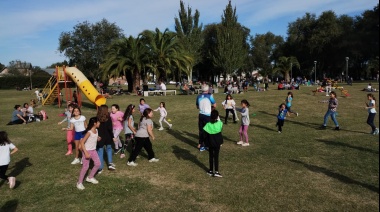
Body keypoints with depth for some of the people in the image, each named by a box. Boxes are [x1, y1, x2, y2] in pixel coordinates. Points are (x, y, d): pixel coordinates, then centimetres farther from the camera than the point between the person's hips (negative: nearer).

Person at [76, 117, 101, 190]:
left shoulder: (96, 130, 0)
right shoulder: (89, 132, -24)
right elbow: (82, 142, -24)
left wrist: (98, 139, -4)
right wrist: (86, 153, -27)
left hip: (93, 150, 8)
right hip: (87, 151, -8)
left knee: (98, 164, 8)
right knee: (85, 167, -2)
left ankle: (90, 177, 26)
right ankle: (79, 182, 12)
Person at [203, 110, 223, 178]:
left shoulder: (208, 125, -13)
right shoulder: (219, 124, -13)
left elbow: (205, 135, -8)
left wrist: (206, 143, 2)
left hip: (210, 143, 1)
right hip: (217, 143, -1)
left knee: (211, 156, 13)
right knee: (216, 157, 6)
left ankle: (211, 171, 22)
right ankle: (216, 171, 4)